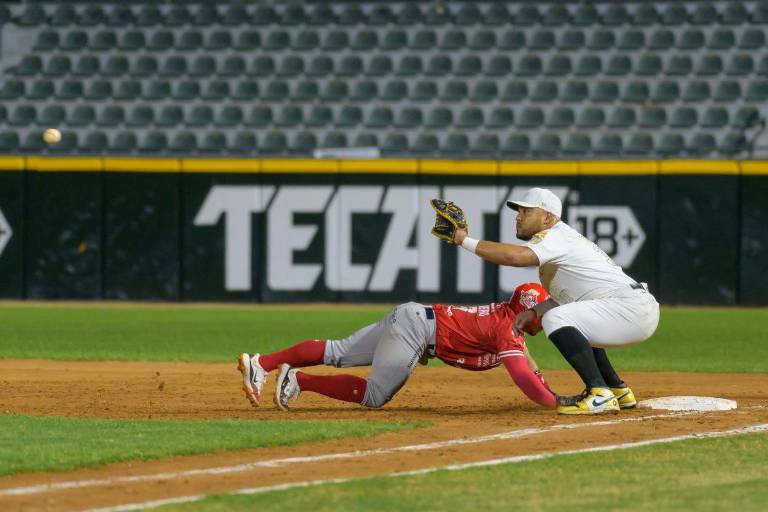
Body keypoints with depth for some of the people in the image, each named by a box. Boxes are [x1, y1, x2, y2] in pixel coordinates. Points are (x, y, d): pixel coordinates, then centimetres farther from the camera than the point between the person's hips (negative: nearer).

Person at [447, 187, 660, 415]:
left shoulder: (555, 236, -9)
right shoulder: (566, 237, 21)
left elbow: (516, 256, -28)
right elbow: (567, 297, 27)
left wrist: (467, 241, -19)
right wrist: (534, 312, 12)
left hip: (636, 309, -11)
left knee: (556, 320, -24)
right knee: (572, 331, 32)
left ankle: (600, 395, -26)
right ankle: (618, 390, 31)